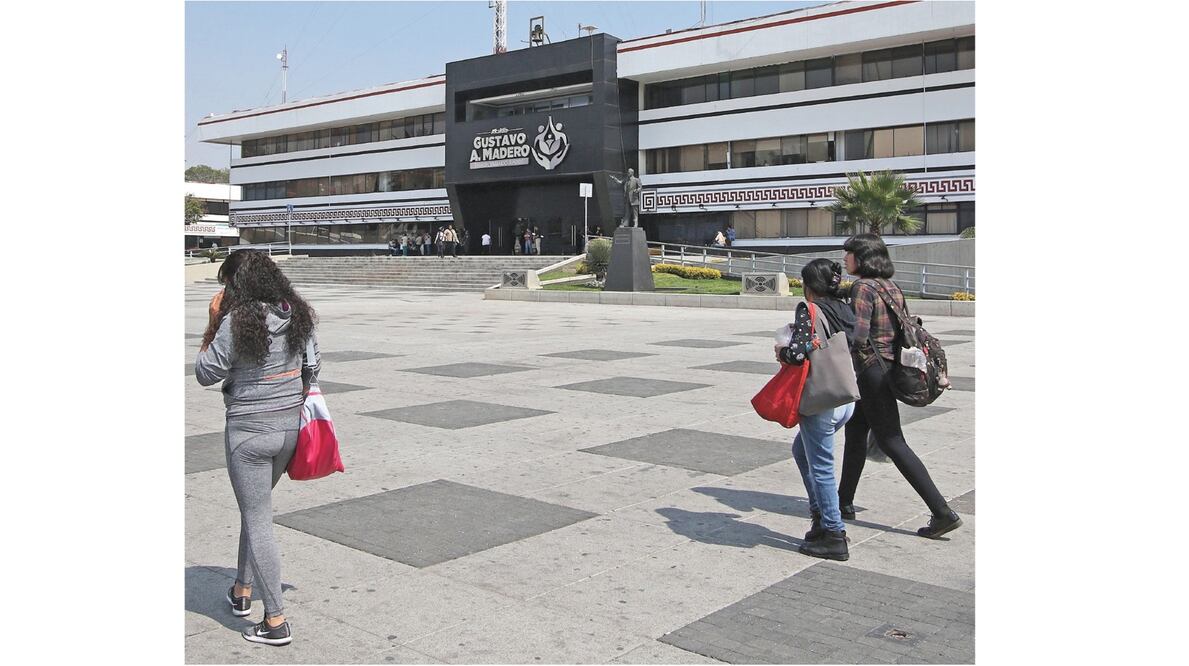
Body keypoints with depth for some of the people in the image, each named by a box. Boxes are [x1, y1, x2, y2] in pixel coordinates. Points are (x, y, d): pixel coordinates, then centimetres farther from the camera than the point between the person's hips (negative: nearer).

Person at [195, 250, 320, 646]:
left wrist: (213, 325, -6)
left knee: (258, 520, 2)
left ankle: (275, 622, 6)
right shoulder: (298, 315, 0)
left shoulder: (235, 322, -18)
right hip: (290, 424, 7)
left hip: (249, 430, -7)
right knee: (256, 508, 25)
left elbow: (206, 374, -8)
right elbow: (312, 366, 9)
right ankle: (242, 591, 38)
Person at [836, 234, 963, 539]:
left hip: (872, 369, -9)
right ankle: (844, 502, 29)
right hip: (892, 363, 9)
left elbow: (859, 334, -24)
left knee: (891, 442, -5)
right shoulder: (891, 286, 11)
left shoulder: (862, 287, -15)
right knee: (855, 432, 19)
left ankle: (943, 513, -6)